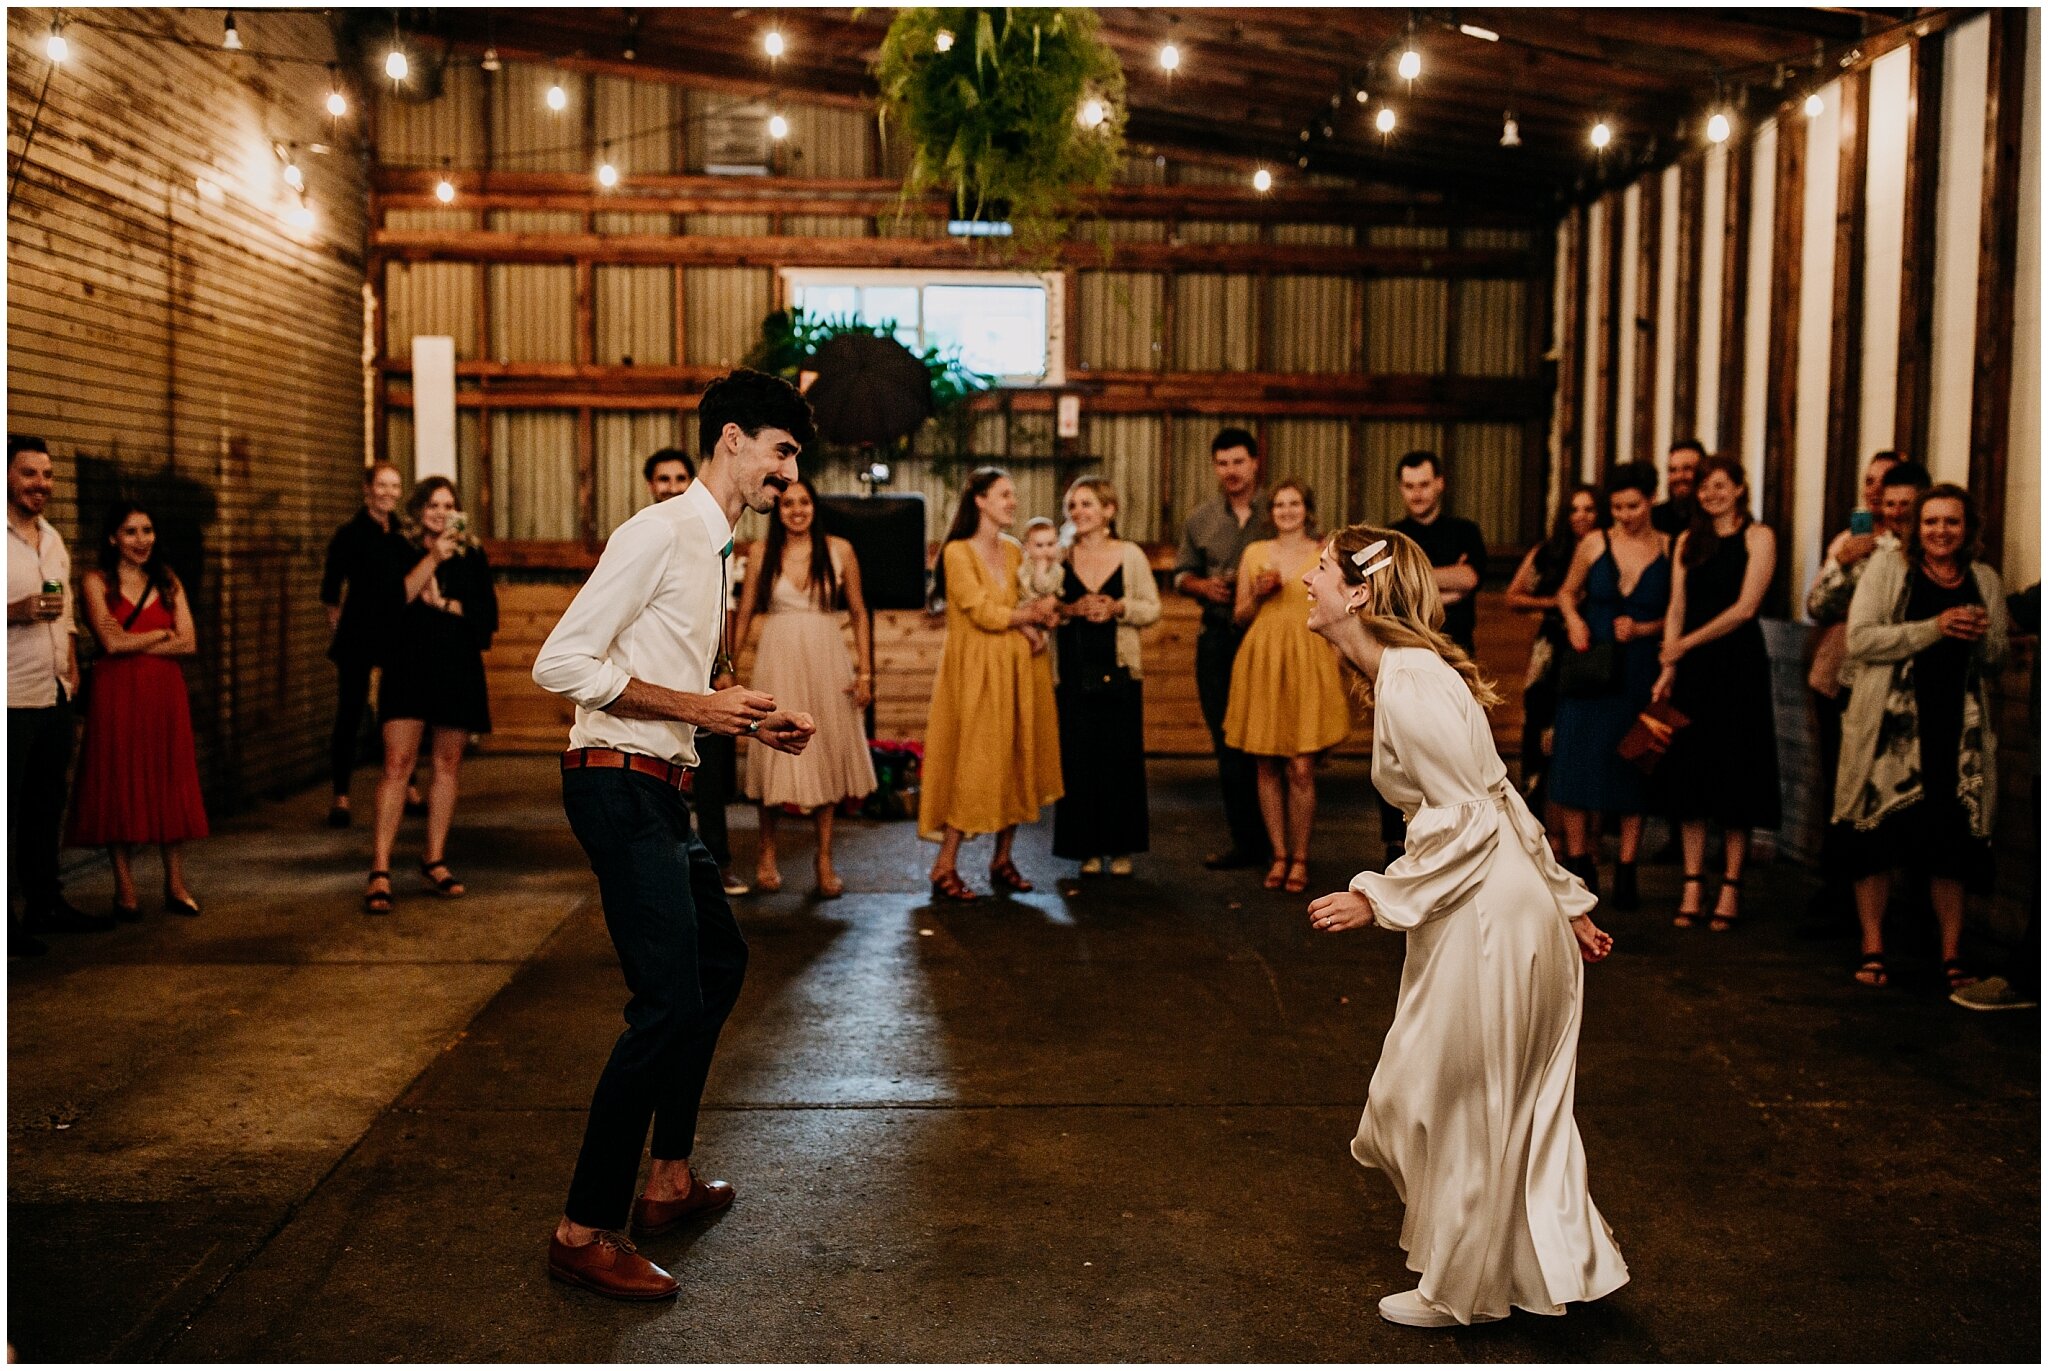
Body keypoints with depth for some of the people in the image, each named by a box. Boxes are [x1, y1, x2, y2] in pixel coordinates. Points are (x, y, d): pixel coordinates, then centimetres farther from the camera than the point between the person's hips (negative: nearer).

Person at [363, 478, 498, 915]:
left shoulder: (473, 559, 10)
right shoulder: (400, 555, 6)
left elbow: (488, 616, 2)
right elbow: (391, 602, -12)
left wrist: (444, 604, -10)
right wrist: (433, 559, -15)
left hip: (457, 670, 2)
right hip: (408, 668, -2)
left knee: (448, 765, 7)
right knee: (398, 763, -10)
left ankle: (435, 859, 18)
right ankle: (380, 870, -11)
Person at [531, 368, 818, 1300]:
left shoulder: (715, 549, 17)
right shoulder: (660, 533, -13)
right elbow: (560, 663, -19)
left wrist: (750, 722, 9)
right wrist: (697, 706, -19)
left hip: (661, 792, 11)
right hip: (620, 788, -11)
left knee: (718, 962, 21)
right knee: (668, 1004, -12)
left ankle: (670, 1180, 32)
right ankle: (584, 1231, 0)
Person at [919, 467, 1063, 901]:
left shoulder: (1013, 550, 13)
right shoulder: (958, 552, -8)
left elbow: (1034, 608, 13)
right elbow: (983, 613, -14)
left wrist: (1041, 613, -10)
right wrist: (1031, 612, -1)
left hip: (1017, 668, 7)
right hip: (976, 669, -7)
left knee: (1015, 762, 6)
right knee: (974, 764, -9)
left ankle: (1002, 861, 15)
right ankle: (944, 868, -4)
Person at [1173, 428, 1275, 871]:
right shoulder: (1200, 520, 11)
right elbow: (1181, 573, 19)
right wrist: (1202, 585, -3)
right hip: (1218, 641, 4)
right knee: (1229, 746, 5)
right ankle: (1247, 841, 14)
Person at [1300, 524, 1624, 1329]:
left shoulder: (1406, 686, -20)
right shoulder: (1406, 673, 11)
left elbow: (1467, 821, -21)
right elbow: (1495, 798, 14)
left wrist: (1377, 901, -16)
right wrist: (1568, 903, 18)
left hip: (1487, 921, -9)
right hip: (1485, 909, 10)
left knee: (1458, 1105, 7)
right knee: (1499, 1107, 20)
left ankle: (1463, 1290, 26)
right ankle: (1559, 1263, 34)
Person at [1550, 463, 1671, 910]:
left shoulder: (1670, 550, 0)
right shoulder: (1595, 543, 1)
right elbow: (1568, 592, 14)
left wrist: (1644, 629, -12)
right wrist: (1574, 620, -5)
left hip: (1640, 673, -1)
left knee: (1633, 769, 3)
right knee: (1577, 762, 0)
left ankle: (1626, 872, 11)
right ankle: (1579, 864, 13)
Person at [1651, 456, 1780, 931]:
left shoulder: (1758, 537, -1)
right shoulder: (1688, 541, 13)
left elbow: (1745, 607, -10)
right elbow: (1676, 608, 9)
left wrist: (1688, 643, -12)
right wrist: (1668, 668, -2)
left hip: (1739, 665, -4)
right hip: (1693, 671, 4)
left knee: (1735, 775, 0)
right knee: (1690, 772, 2)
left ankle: (1731, 887, 5)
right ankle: (1693, 883, 7)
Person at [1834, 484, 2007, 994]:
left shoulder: (1984, 581, 13)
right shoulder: (1888, 567, 2)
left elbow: (1997, 659, 18)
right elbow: (1860, 639, -10)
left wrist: (1982, 637, -5)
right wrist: (1934, 628, -16)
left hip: (1957, 731, 3)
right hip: (1890, 726, -3)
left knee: (1951, 845, 4)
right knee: (1878, 838, 0)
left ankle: (1952, 956, 14)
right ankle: (1872, 951, 11)